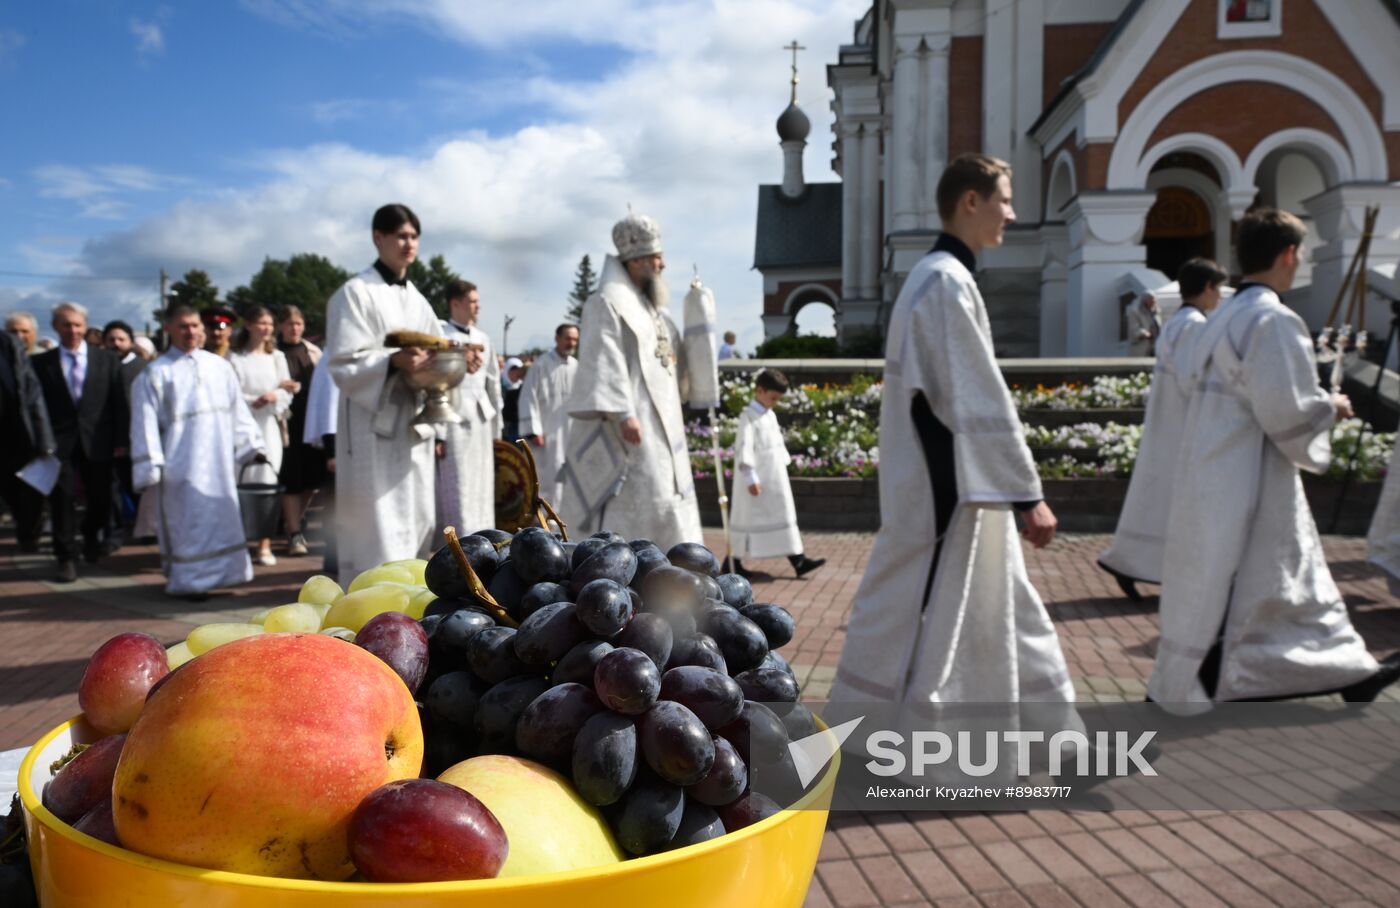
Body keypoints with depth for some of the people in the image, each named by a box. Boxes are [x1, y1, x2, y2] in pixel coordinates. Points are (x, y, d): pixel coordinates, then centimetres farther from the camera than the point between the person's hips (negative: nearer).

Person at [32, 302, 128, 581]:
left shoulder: (107, 360, 5)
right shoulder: (41, 363, 3)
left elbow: (119, 402, 3)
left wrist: (120, 440, -1)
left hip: (97, 442, 1)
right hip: (59, 443, -1)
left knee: (100, 499, 9)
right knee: (62, 500, -1)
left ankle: (91, 538, 38)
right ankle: (66, 558, 9)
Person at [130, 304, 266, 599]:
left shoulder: (219, 365, 10)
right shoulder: (155, 373, 0)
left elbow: (238, 409, 13)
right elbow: (146, 423, -2)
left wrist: (251, 445, 8)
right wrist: (150, 469, -7)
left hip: (219, 462, 4)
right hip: (181, 465, -4)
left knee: (222, 517, 9)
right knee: (187, 520, -1)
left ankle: (220, 571, 22)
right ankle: (189, 580, 10)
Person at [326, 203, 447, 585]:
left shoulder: (416, 299, 18)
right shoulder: (355, 293, -4)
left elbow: (440, 355, 16)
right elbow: (344, 365, -12)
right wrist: (394, 361, -28)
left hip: (413, 423, 7)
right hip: (373, 426, -7)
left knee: (417, 522, 9)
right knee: (375, 525, -9)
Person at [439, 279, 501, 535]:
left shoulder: (483, 338, 13)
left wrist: (496, 428, 14)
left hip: (481, 421, 6)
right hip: (454, 420, -6)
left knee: (481, 490, 9)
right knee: (457, 490, -5)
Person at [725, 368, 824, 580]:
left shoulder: (771, 416, 13)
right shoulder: (749, 416, -13)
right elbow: (744, 448, -20)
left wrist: (785, 462, 18)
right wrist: (751, 478, -23)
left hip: (776, 480, 8)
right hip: (757, 481, -8)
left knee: (785, 516, 6)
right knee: (747, 519, 1)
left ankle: (798, 560, 6)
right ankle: (734, 561, 13)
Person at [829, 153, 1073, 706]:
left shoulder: (938, 276, 14)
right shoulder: (948, 282, -18)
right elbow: (984, 403, -22)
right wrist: (1028, 494, -20)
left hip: (952, 484, 11)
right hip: (945, 490, -11)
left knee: (999, 608, 17)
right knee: (916, 622, 0)